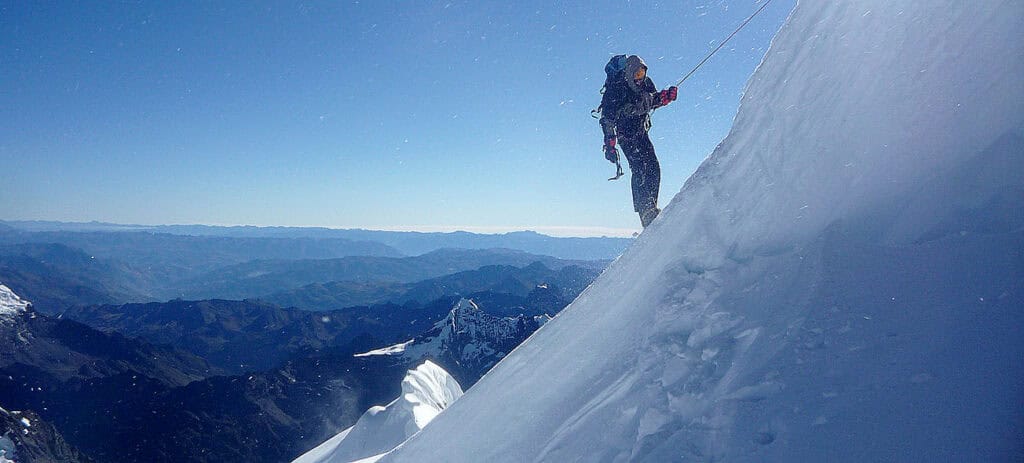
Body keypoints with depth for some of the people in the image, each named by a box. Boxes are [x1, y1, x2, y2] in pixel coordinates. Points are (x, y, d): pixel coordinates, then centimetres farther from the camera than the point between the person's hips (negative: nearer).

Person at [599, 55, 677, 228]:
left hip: (641, 132, 7)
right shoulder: (616, 89, -22)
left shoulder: (646, 83, -5)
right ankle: (646, 209, -16)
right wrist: (610, 146, -28)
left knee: (653, 168, 4)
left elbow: (654, 100, 13)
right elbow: (607, 120, -23)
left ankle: (650, 206, 15)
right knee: (639, 169, -17)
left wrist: (667, 96, -10)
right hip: (626, 134, -7)